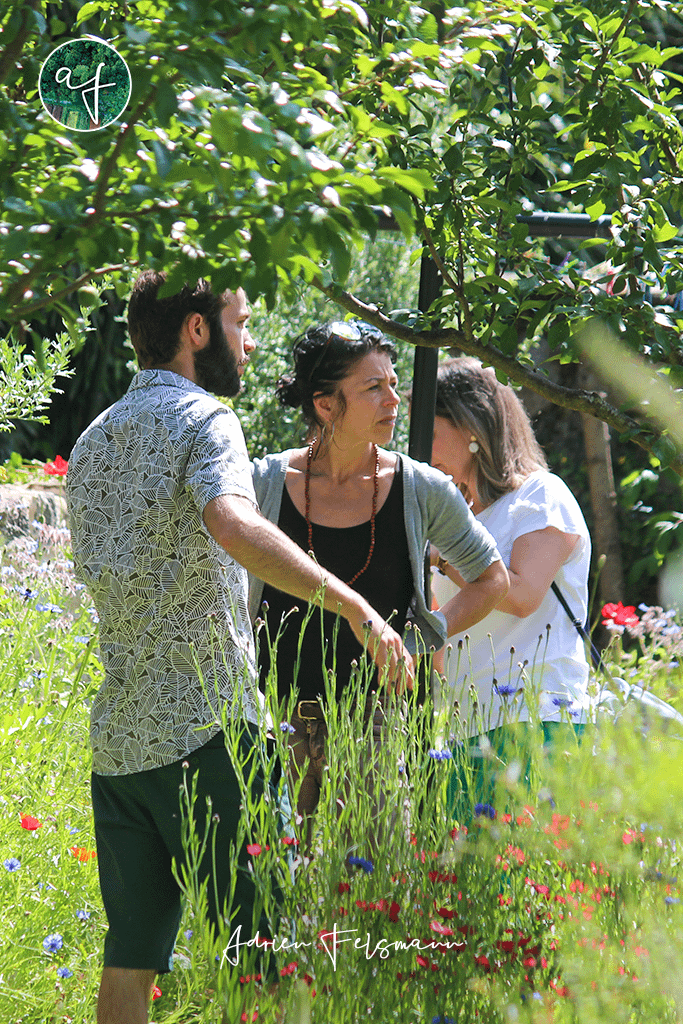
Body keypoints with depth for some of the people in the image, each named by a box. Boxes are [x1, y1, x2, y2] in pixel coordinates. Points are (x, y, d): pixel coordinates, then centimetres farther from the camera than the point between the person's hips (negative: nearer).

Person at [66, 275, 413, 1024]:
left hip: (115, 734, 8)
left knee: (129, 959, 7)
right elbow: (234, 527, -28)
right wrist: (354, 606, -29)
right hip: (206, 727, -8)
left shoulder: (91, 442, 18)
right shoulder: (201, 419, -7)